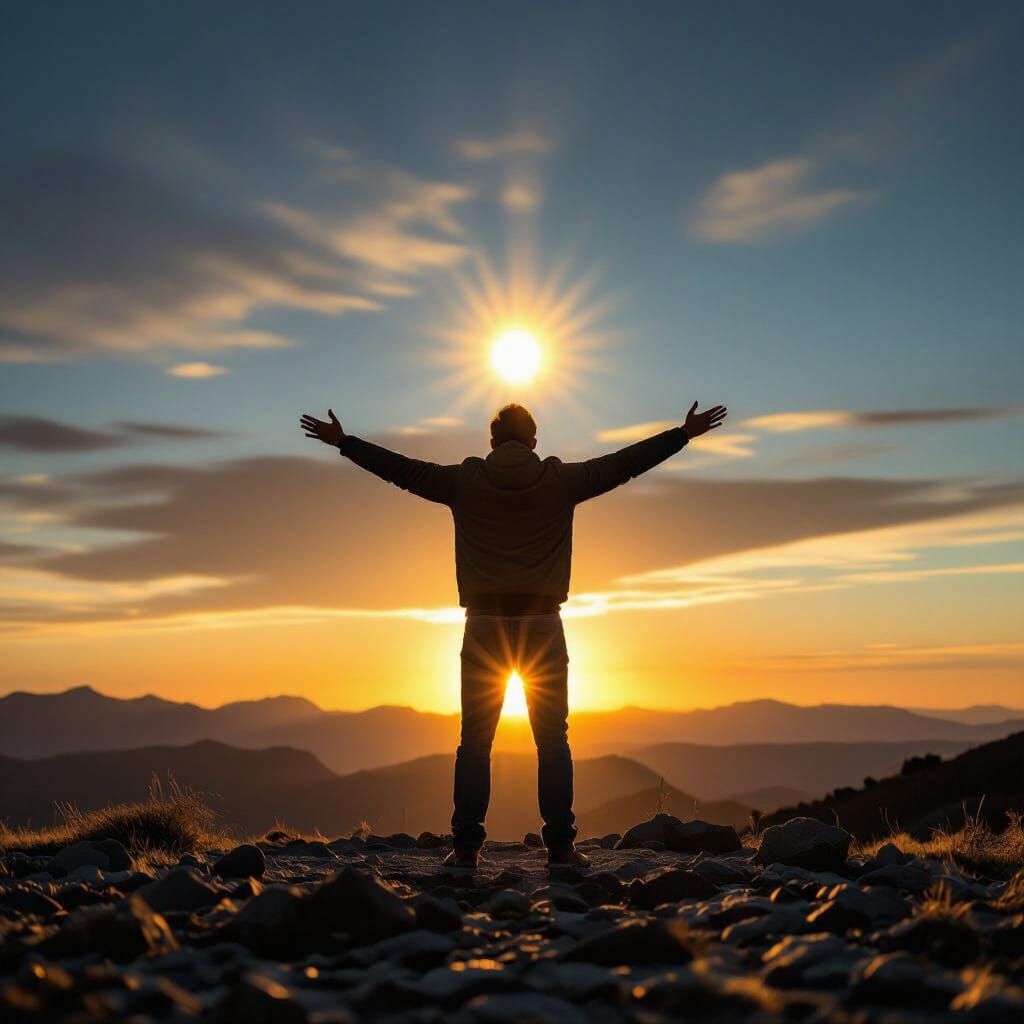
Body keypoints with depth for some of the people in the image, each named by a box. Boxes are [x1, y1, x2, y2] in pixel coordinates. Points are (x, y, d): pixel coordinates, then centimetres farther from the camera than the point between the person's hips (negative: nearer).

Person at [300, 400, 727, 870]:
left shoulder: (463, 481, 2)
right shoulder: (561, 480, 2)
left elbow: (400, 469, 10)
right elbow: (627, 462, 8)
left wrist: (343, 441, 22)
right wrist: (685, 433, 18)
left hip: (485, 624, 0)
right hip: (543, 624, 0)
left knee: (475, 741, 5)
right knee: (553, 741, 5)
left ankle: (466, 847, 3)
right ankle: (561, 847, 3)